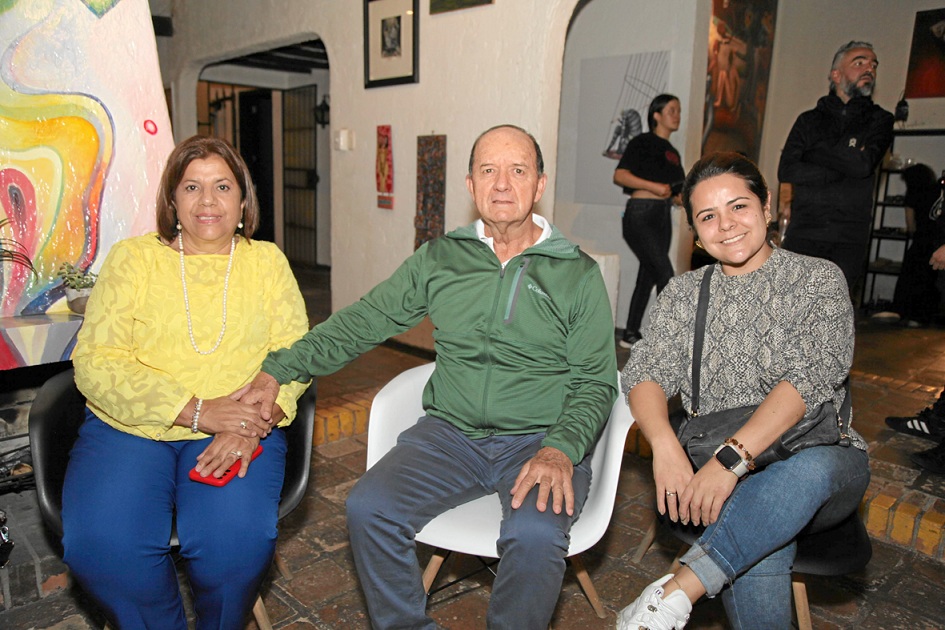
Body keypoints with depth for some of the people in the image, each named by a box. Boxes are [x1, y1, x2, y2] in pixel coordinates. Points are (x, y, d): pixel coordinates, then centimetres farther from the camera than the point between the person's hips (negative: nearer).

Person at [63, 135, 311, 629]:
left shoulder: (267, 261, 10)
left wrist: (253, 424, -17)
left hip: (239, 431, 0)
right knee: (100, 543, -24)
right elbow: (95, 363, -3)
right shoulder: (132, 258, 7)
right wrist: (196, 411, -15)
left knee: (236, 540, -26)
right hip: (129, 427, 1)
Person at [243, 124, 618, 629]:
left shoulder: (579, 274, 2)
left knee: (536, 533, -30)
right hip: (450, 432, 3)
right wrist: (277, 371, -2)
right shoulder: (437, 259, 8)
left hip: (540, 440, -2)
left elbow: (595, 383, 0)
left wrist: (560, 450, -18)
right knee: (367, 508, -20)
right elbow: (361, 322, 8)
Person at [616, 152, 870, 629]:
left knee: (808, 471, -37)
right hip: (725, 473, 1)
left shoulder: (819, 280, 2)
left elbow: (810, 377, -14)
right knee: (760, 550, -31)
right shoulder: (684, 294, 11)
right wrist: (664, 444, -24)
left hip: (822, 458, -1)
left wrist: (733, 457, -27)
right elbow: (645, 371, -2)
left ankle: (677, 591, -32)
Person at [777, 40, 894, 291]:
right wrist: (843, 170, -6)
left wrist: (817, 149, -1)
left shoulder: (880, 120, 11)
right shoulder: (809, 120, 12)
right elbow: (786, 170, -3)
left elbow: (863, 164, -10)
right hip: (804, 233, 0)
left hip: (850, 239, 0)